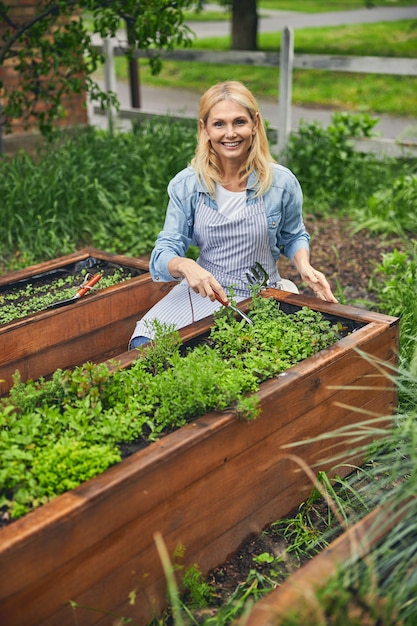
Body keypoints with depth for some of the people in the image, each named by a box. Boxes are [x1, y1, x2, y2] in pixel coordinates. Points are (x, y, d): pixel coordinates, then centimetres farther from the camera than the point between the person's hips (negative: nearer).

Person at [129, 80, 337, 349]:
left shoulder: (281, 182, -6)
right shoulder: (186, 185, -6)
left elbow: (293, 237, 12)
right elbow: (164, 253, -7)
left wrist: (304, 266, -11)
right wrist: (184, 266, -32)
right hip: (203, 291, 1)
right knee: (145, 343, -21)